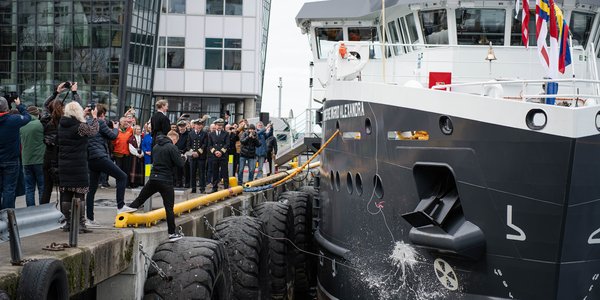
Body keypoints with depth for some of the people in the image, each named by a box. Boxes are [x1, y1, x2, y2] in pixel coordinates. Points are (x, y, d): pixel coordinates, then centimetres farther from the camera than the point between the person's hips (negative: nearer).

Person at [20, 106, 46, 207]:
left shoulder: (22, 126, 3)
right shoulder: (40, 124, -10)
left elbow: (21, 144, 13)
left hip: (26, 161, 4)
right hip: (40, 160, -4)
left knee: (29, 188, 8)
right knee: (42, 187, 2)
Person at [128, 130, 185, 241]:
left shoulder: (156, 146, 12)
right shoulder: (172, 147, -9)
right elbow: (180, 164, -13)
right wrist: (183, 158, 10)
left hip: (153, 179, 5)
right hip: (165, 181, -5)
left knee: (139, 199, 14)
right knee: (169, 208, 1)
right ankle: (172, 233, 4)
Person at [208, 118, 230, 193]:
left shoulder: (226, 134, 7)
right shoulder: (211, 134, 12)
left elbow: (227, 144, -1)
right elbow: (209, 145, 6)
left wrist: (221, 152, -13)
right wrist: (215, 151, -10)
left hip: (223, 156, -2)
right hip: (214, 156, 2)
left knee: (224, 173, -2)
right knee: (215, 174, 4)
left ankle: (226, 188, 0)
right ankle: (214, 188, 10)